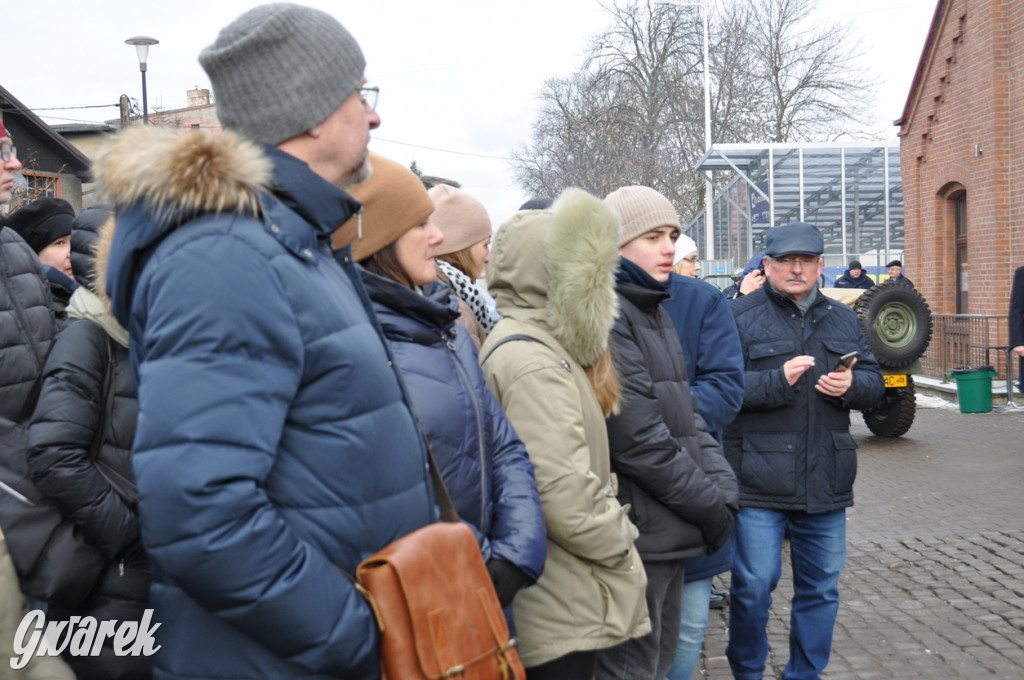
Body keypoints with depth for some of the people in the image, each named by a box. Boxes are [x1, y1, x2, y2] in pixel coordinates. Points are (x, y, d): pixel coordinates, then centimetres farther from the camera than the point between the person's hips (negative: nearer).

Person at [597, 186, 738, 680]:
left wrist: (723, 487, -1)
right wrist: (711, 508, -12)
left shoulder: (655, 313, 16)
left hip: (668, 530, 10)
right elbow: (638, 439, -21)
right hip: (637, 529, -10)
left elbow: (686, 414, 14)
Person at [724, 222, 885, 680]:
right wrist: (778, 380, -24)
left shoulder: (842, 319, 14)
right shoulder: (741, 316, -3)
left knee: (821, 588, 13)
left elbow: (874, 382, 14)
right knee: (753, 587, 1)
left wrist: (851, 385, -8)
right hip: (759, 484, -5)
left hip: (825, 483, 5)